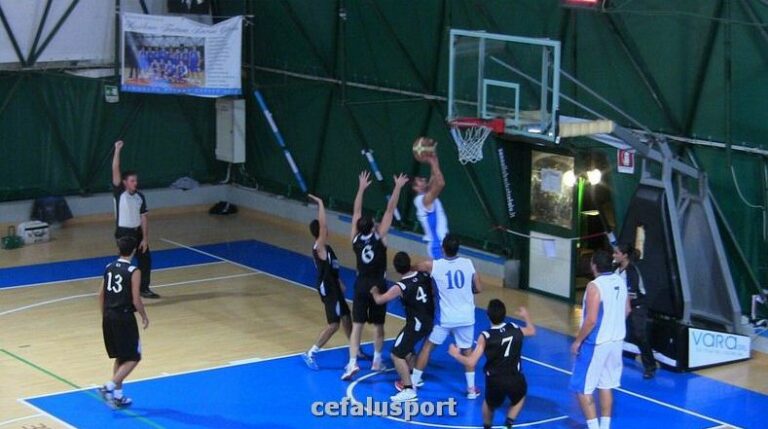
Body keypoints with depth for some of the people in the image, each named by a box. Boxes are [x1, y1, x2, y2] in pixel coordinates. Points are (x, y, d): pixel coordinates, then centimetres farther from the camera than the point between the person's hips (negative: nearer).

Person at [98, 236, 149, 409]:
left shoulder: (109, 268, 6)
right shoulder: (133, 272, -13)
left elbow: (101, 294, 10)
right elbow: (136, 300, -15)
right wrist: (144, 316, 1)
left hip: (108, 317, 7)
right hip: (124, 318, -7)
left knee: (120, 358, 19)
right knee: (133, 358, 4)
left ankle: (118, 396, 22)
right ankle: (109, 387, -11)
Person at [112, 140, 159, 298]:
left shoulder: (140, 197, 3)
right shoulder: (119, 192, -11)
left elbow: (144, 218, 4)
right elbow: (115, 170, -22)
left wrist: (145, 238, -3)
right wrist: (117, 150, -28)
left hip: (137, 232, 6)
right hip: (124, 233, -6)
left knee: (145, 259, 14)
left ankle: (144, 288, 30)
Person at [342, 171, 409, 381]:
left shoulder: (356, 238, -7)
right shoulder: (379, 237, -14)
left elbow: (356, 211, 3)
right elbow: (390, 210, -13)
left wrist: (361, 188, 9)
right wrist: (398, 188, -10)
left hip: (361, 285, 1)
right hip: (378, 285, -1)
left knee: (357, 325, 1)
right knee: (378, 324, 13)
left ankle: (352, 363, -11)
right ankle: (377, 361, 23)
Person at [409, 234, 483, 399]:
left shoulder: (433, 266, -11)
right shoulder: (468, 263, -8)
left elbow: (414, 267, 7)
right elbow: (478, 289, 0)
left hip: (446, 318, -1)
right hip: (466, 317, 1)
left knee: (428, 346, 16)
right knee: (467, 351, 19)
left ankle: (413, 382, 22)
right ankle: (471, 388, 20)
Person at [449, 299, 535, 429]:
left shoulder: (485, 336, -11)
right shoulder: (515, 329, -1)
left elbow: (470, 362, -14)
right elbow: (532, 331, 24)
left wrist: (456, 354, 5)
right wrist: (526, 316, 44)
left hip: (494, 381, -1)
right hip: (515, 380, 2)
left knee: (489, 404, 32)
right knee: (519, 398, 35)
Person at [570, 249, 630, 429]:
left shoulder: (595, 286, -21)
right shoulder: (620, 281, 3)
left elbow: (591, 320, -24)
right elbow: (626, 310, 14)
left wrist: (578, 341, -12)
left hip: (596, 343, -8)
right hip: (616, 340, 8)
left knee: (582, 389, 1)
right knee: (606, 386, 16)